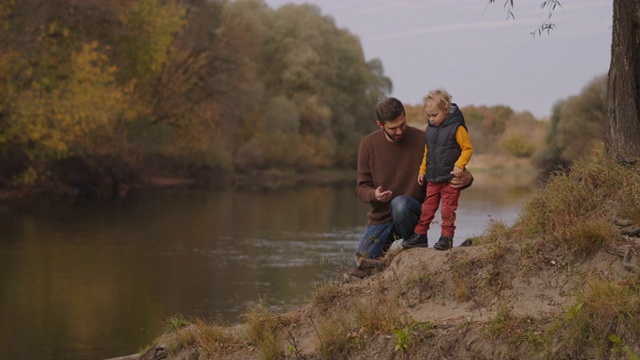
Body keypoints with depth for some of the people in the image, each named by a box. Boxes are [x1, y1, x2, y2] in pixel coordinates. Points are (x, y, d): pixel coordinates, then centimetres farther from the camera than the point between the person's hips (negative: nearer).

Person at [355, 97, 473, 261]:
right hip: (380, 218, 2)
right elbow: (361, 187, -1)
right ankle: (386, 244, 21)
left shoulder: (423, 140, -10)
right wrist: (374, 195, -25)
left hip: (411, 214, -2)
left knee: (400, 204, -36)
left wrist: (466, 178, -27)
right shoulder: (368, 144, -3)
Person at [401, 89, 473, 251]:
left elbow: (468, 148, -8)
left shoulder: (456, 128, -10)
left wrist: (459, 165, -19)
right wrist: (422, 170, 13)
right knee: (427, 208, 7)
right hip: (432, 179, 6)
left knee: (448, 209, -1)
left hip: (450, 179, -6)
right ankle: (420, 235, 11)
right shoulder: (429, 129, 9)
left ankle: (446, 237, 5)